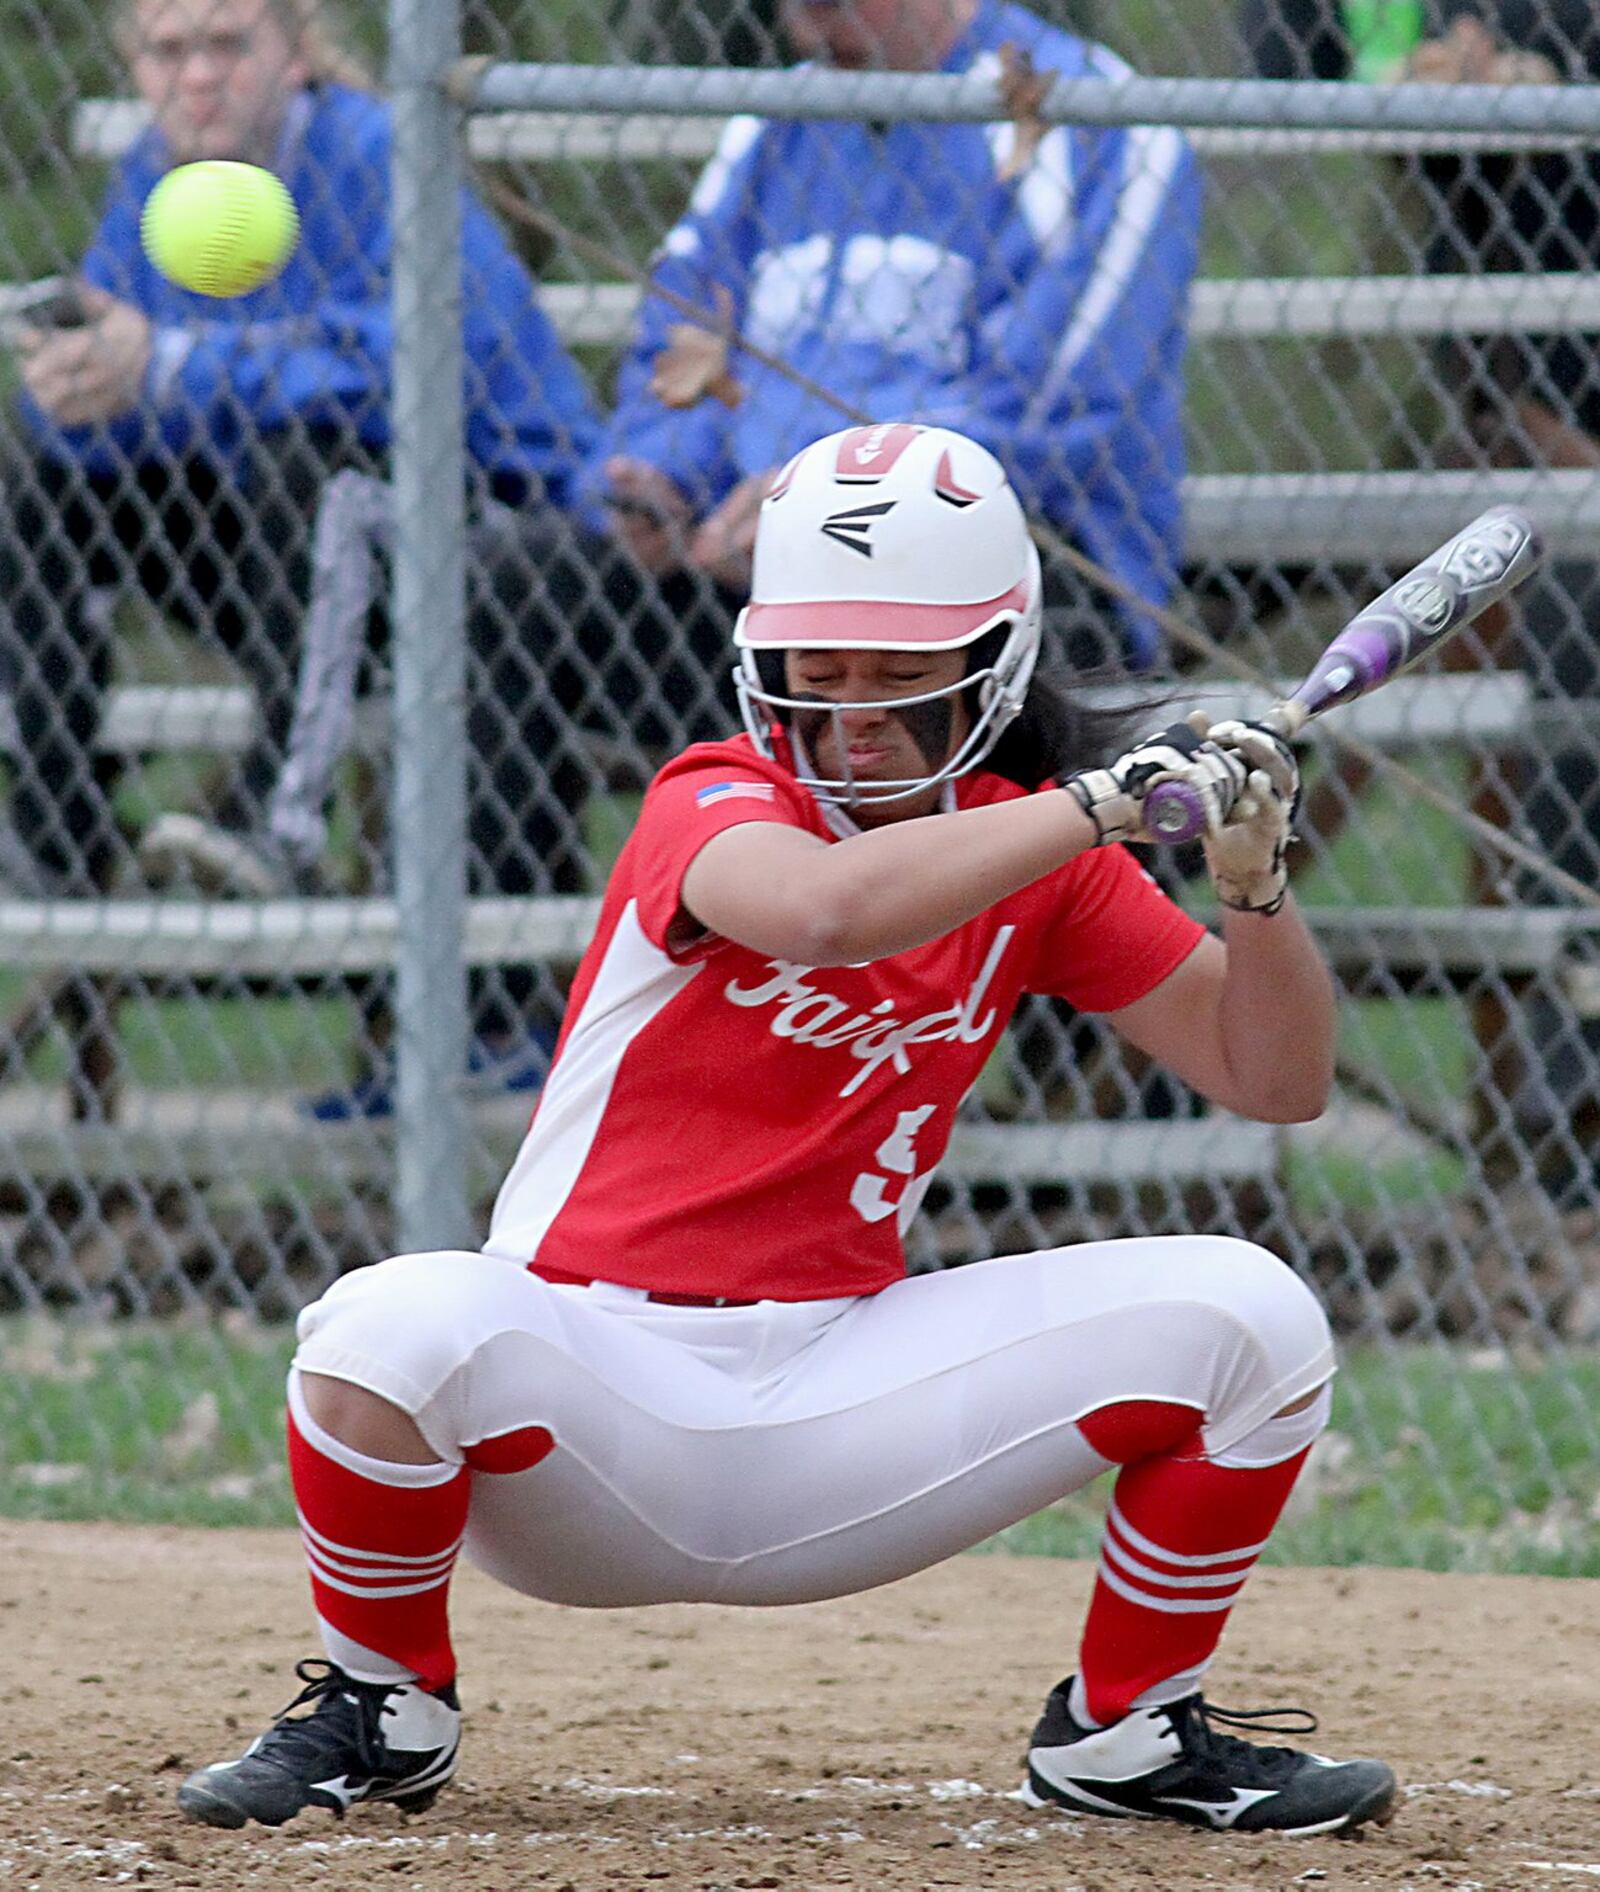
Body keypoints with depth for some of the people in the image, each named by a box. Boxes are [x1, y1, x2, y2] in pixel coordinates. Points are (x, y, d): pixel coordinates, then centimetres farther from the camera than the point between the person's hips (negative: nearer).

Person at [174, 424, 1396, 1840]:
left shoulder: (1038, 853, 5)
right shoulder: (714, 803, -12)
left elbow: (1275, 1079, 4)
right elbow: (821, 906, -37)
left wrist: (1255, 879, -14)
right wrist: (1106, 800, -32)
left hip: (845, 1389, 4)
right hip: (595, 1391, -4)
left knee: (1247, 1314, -12)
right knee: (401, 1328, -37)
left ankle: (1126, 1731, 8)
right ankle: (383, 1708, -5)